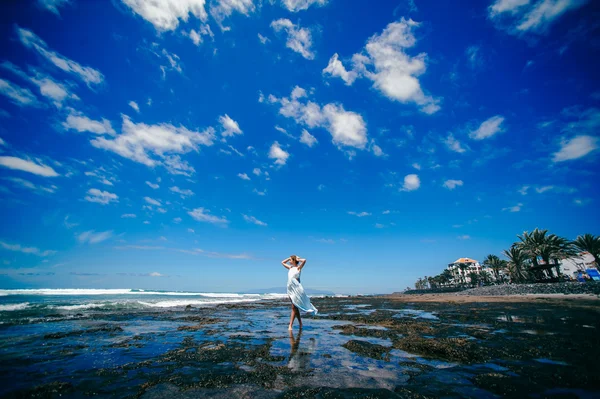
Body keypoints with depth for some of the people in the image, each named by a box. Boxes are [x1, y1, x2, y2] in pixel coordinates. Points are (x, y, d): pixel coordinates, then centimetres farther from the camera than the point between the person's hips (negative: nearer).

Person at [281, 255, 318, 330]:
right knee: (295, 307, 12)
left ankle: (290, 325, -6)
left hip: (296, 289, -7)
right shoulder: (290, 268, 12)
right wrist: (289, 258, 14)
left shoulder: (298, 268, -5)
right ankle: (300, 323, 23)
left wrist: (298, 259, -6)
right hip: (290, 288, 7)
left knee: (294, 307, -6)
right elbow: (282, 262, 23)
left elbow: (304, 260, -22)